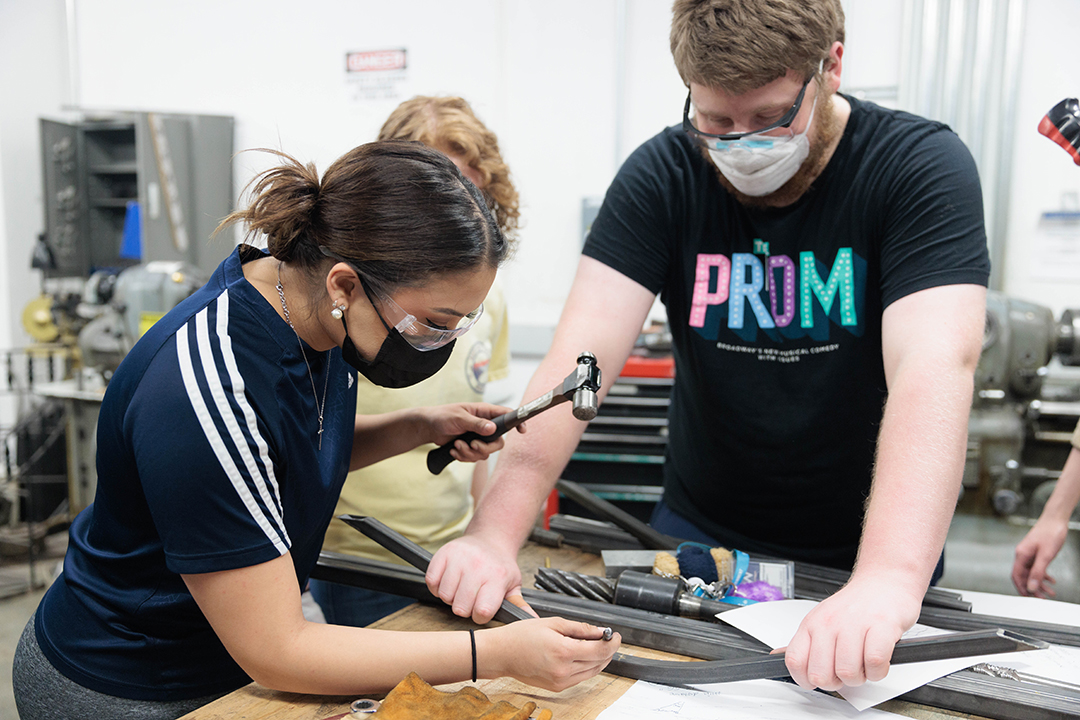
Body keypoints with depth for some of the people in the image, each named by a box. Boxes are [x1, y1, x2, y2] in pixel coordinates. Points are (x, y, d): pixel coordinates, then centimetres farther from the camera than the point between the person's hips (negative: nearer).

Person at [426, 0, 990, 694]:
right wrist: (496, 532, -32)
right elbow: (582, 355, -20)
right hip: (699, 535, 2)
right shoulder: (661, 176, -11)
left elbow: (936, 368, -31)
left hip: (865, 551, -1)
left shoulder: (923, 166, -17)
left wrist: (889, 579, -46)